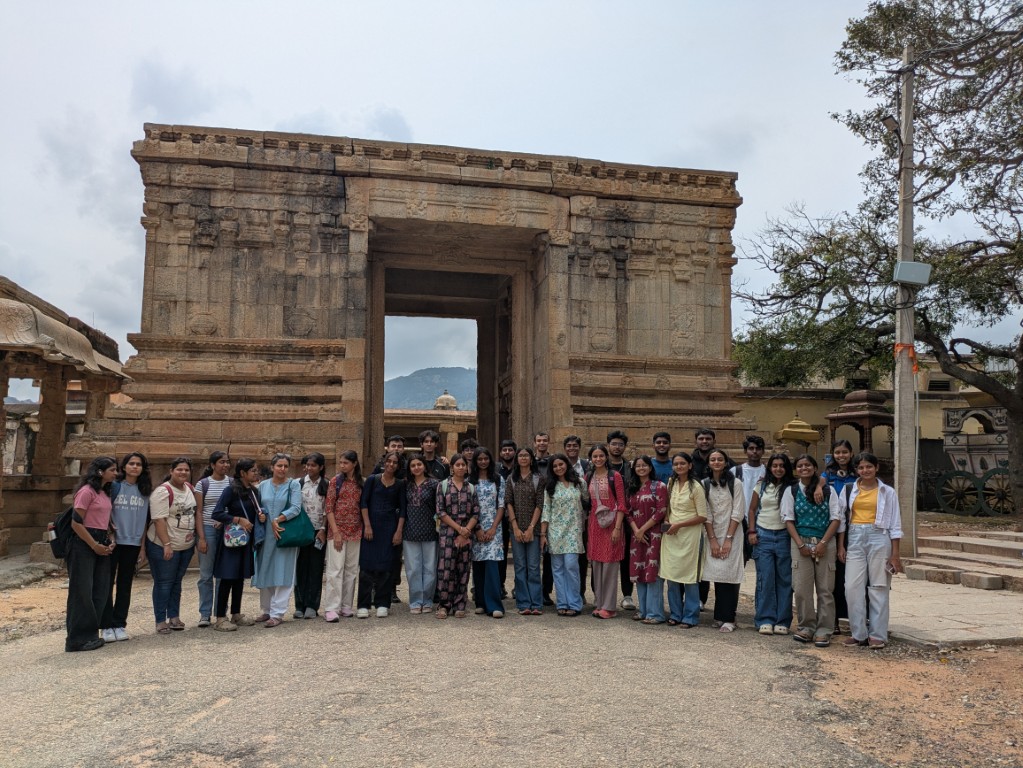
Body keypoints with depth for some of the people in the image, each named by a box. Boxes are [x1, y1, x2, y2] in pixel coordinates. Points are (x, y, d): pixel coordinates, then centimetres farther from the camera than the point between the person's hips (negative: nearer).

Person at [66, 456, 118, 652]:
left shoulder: (105, 493, 15)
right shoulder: (87, 491, -11)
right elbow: (76, 523, -16)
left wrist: (111, 540, 4)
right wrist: (95, 546, -15)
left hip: (101, 545, 9)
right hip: (84, 544, -9)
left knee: (100, 591, 8)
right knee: (82, 592, -3)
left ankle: (90, 634, 16)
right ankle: (78, 639, 4)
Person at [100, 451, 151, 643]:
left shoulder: (145, 491, 7)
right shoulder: (114, 486, -2)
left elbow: (144, 521, 9)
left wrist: (143, 547, 7)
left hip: (133, 544, 3)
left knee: (125, 585, 8)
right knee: (107, 584, 0)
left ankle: (120, 624, 16)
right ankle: (107, 626, 8)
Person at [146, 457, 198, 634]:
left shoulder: (189, 488, 7)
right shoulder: (163, 491, -16)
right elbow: (159, 519, -21)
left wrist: (196, 537, 14)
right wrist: (167, 544, -24)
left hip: (186, 546, 7)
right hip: (164, 547, -7)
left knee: (176, 582, 16)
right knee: (163, 583, 2)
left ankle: (174, 617, 25)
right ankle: (161, 621, 11)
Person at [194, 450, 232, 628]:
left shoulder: (232, 483, 7)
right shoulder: (202, 484, 1)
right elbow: (198, 512, -2)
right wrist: (201, 537, -8)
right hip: (208, 530, -2)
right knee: (206, 575, 1)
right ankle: (205, 614, 8)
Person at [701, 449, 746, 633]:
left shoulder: (735, 484, -2)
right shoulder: (705, 484, 5)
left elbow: (738, 513, -5)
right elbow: (706, 514, 2)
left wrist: (728, 539, -10)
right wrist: (713, 539, -4)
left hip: (732, 535, -2)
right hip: (713, 535, 2)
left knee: (730, 576, -6)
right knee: (717, 575, 3)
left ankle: (728, 619, -1)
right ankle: (719, 616, 13)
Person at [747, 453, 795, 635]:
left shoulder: (792, 488, 2)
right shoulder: (761, 486, 8)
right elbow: (752, 510, 12)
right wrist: (752, 531, 4)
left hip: (784, 536, -1)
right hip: (763, 535, 1)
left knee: (784, 579, 3)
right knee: (765, 579, 0)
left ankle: (782, 621, 11)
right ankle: (765, 620, 6)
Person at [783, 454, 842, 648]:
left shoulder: (828, 491, 5)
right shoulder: (791, 491, 7)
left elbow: (836, 518, 1)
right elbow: (789, 520, 3)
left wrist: (823, 543, -10)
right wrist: (800, 544, -8)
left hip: (825, 542, 0)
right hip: (801, 542, 0)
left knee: (825, 588, 0)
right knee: (802, 588, -2)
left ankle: (823, 631, 6)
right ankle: (806, 627, 10)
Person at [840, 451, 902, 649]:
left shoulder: (887, 492, 5)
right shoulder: (849, 490, 9)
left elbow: (895, 524, 5)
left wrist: (895, 553, 0)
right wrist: (841, 545, 3)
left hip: (879, 538, -2)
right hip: (855, 538, 2)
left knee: (878, 588, 1)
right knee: (852, 587, -3)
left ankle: (878, 635, 9)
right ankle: (858, 633, 7)